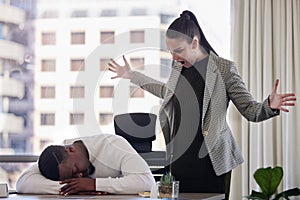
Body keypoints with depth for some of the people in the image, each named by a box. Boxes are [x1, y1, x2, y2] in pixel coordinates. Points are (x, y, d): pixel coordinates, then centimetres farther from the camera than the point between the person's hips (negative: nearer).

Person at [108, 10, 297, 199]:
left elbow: (250, 110, -5)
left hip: (211, 162, -5)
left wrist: (270, 106, -27)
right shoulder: (178, 66, 9)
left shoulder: (224, 68, -7)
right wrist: (132, 75, 34)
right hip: (179, 161, 5)